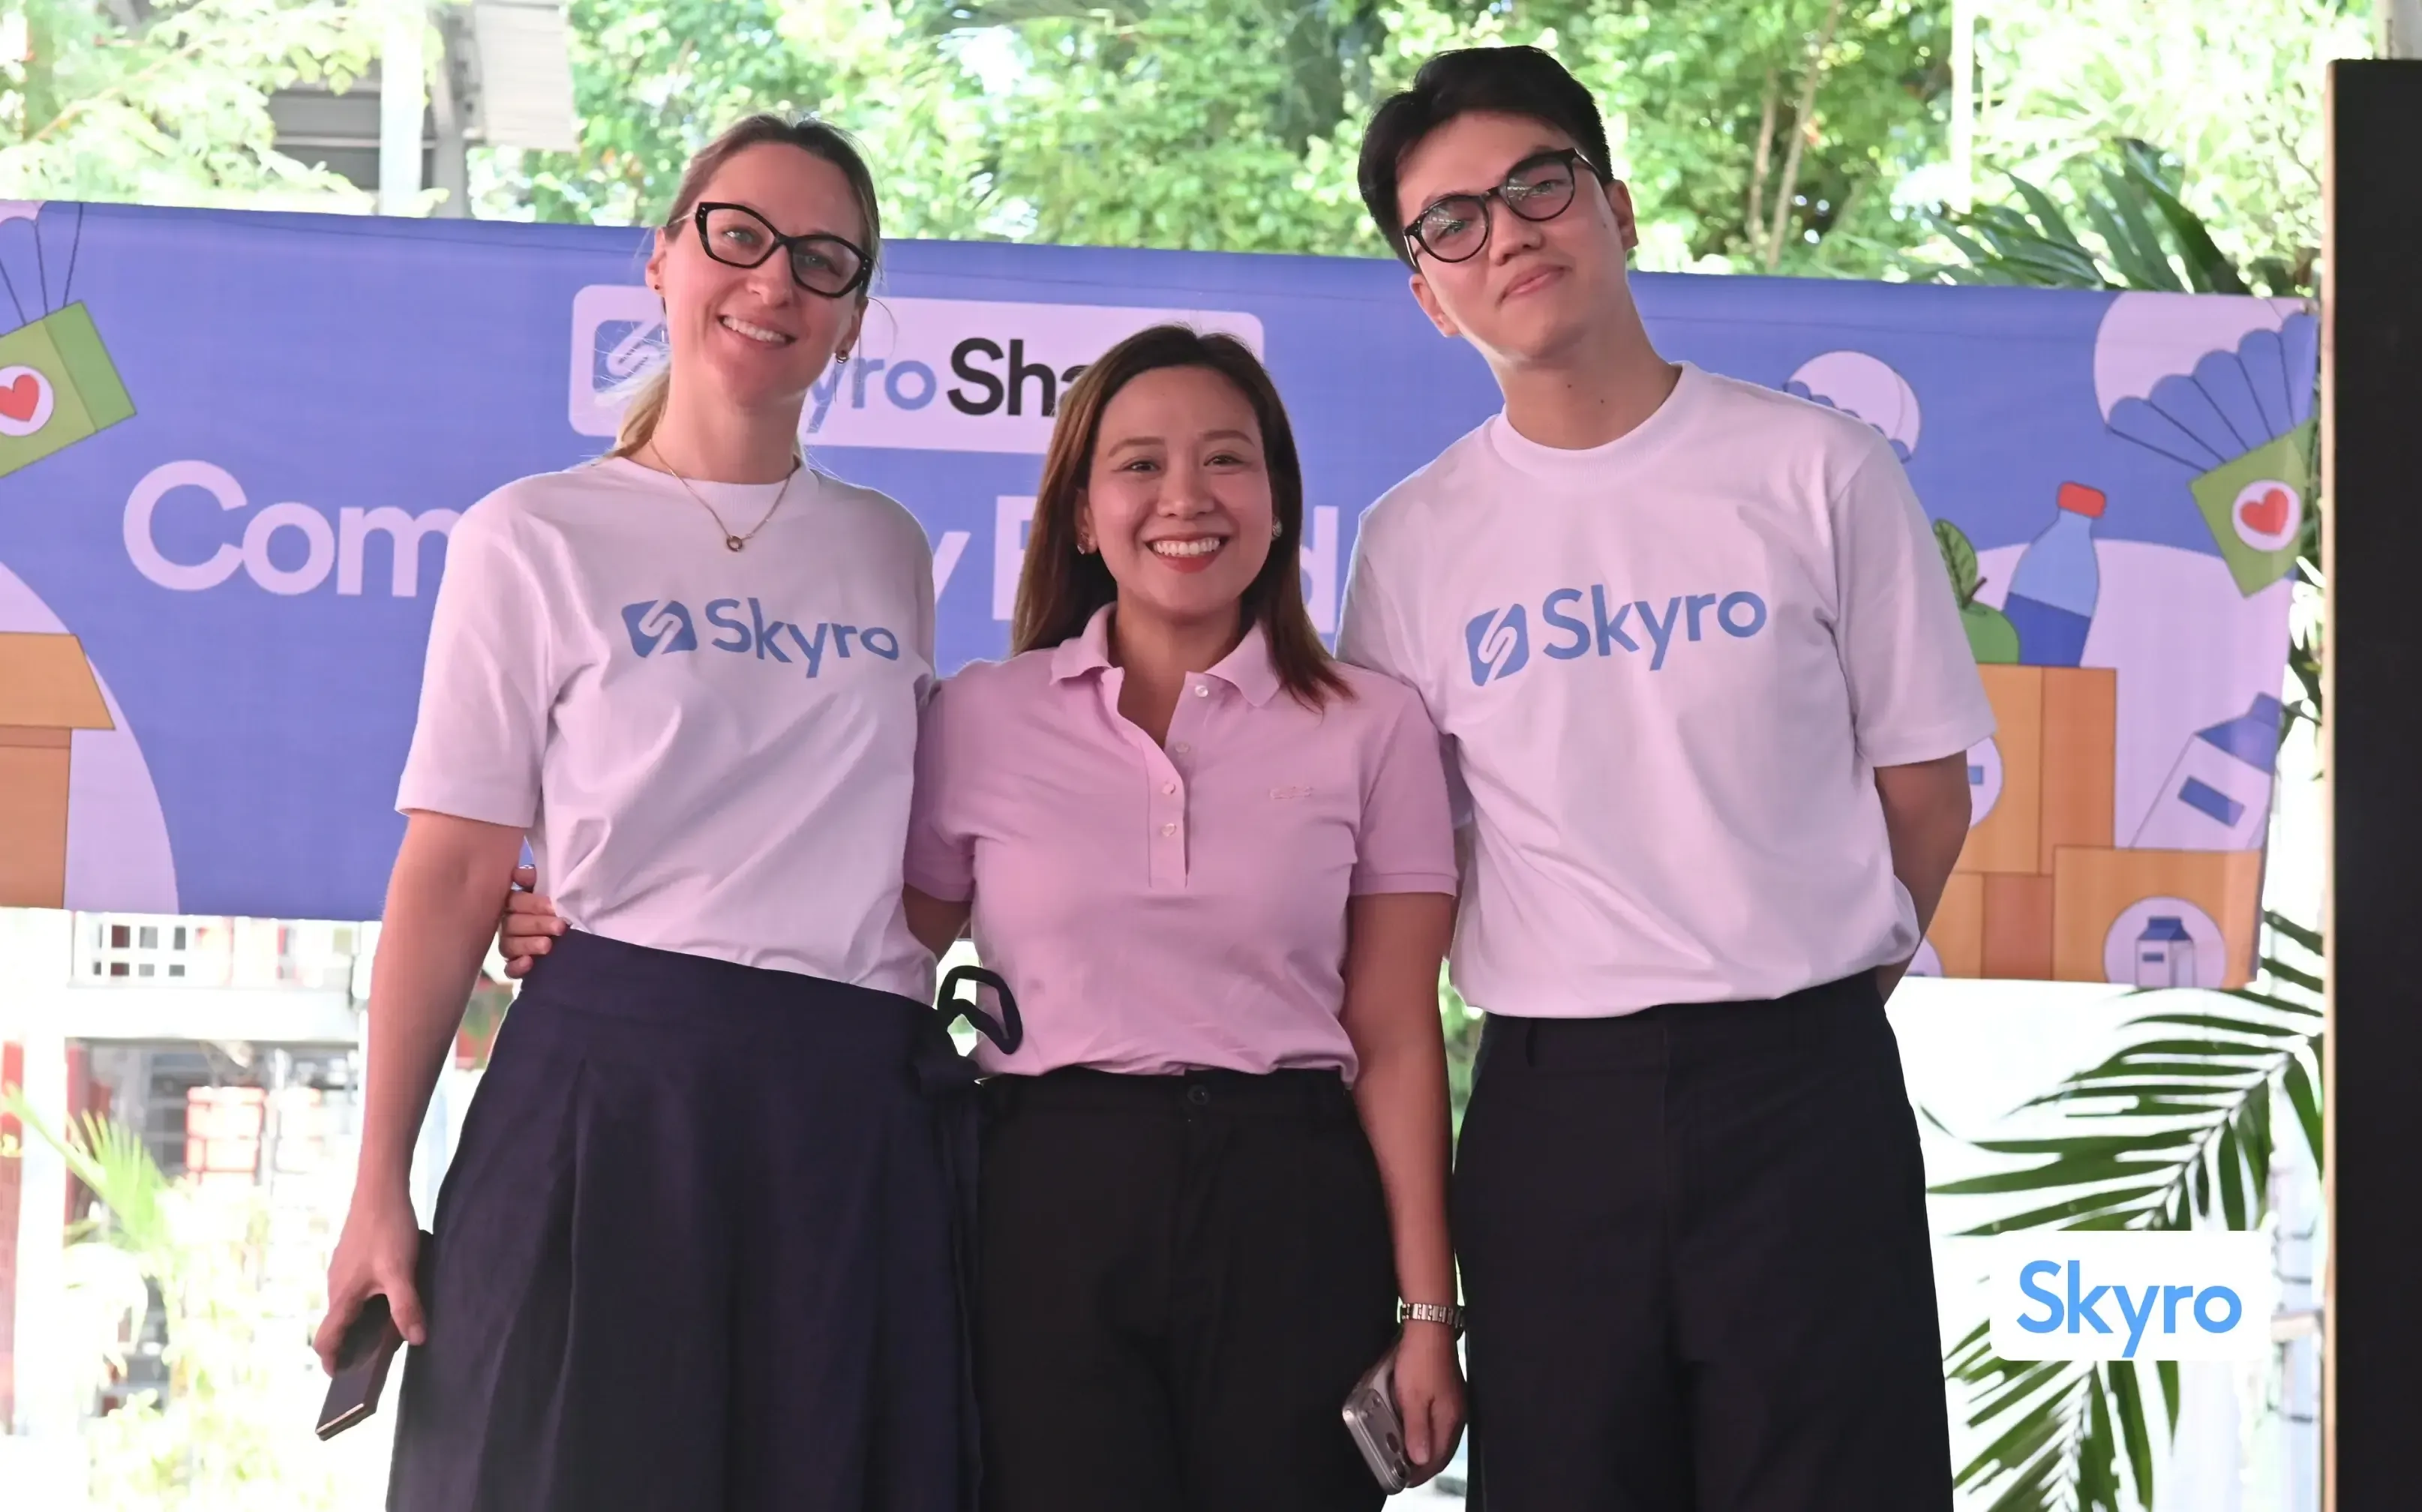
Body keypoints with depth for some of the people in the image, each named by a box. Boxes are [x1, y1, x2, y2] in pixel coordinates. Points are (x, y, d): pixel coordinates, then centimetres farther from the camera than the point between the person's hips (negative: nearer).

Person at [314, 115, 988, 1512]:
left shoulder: (890, 551, 14)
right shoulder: (537, 540, 1)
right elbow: (452, 873, -3)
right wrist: (381, 1190, -6)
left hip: (861, 1118, 4)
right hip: (617, 1086, -4)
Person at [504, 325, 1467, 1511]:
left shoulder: (1372, 728, 5)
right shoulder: (982, 720, 6)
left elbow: (1396, 1044, 3)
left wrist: (1427, 1310, -2)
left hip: (1288, 1209, 0)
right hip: (1050, 1202, 0)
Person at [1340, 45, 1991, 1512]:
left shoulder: (1820, 472, 0)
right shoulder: (1413, 540, 5)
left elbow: (1924, 783, 6)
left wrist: (1808, 991, 5)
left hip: (1806, 1078, -2)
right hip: (1549, 1101, 2)